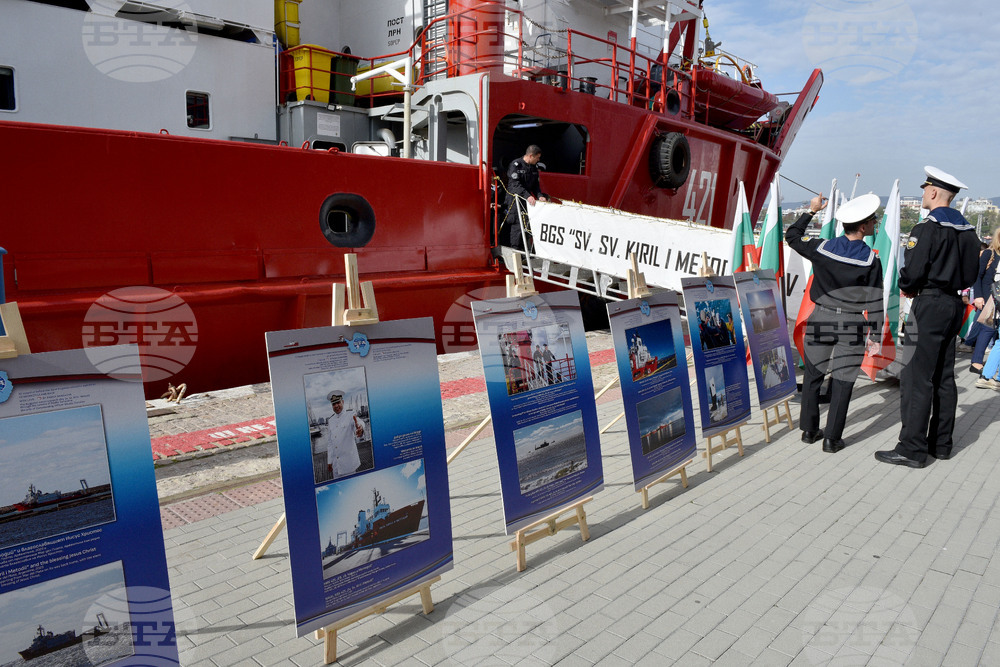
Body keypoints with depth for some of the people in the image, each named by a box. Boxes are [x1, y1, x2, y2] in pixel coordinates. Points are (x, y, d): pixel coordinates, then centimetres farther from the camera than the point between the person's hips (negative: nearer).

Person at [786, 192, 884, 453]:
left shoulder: (821, 248, -5)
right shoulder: (871, 260, -10)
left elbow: (792, 237, 13)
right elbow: (874, 300, -8)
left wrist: (811, 211, 20)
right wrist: (875, 332, 0)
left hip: (821, 320, 2)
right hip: (852, 326, -2)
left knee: (813, 376, 14)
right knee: (842, 381, 5)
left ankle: (809, 429, 21)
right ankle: (832, 438, 8)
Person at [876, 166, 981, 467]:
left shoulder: (927, 228, -15)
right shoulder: (968, 230, 12)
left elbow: (912, 273, -18)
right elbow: (971, 273, 17)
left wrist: (905, 288, 1)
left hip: (930, 306, -9)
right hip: (954, 305, 9)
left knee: (917, 378, -6)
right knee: (944, 377, 14)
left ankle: (912, 449, -5)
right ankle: (941, 443, 21)